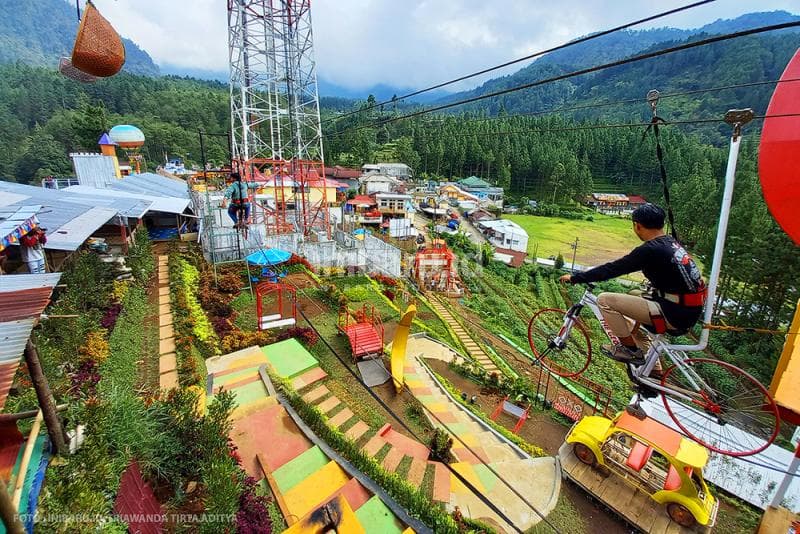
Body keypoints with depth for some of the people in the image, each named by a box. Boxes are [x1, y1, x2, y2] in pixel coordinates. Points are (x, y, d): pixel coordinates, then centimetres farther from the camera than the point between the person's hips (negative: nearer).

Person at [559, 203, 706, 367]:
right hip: (690, 311, 9)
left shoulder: (650, 250, -18)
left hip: (675, 314, -9)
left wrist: (575, 278, -10)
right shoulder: (671, 243, 9)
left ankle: (631, 350, 6)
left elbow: (612, 269, -18)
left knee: (604, 300, -10)